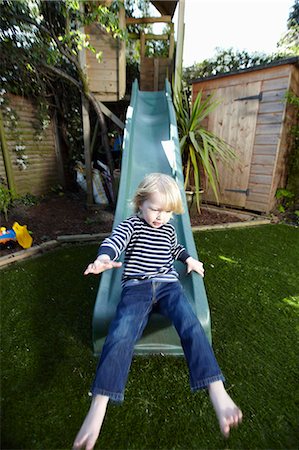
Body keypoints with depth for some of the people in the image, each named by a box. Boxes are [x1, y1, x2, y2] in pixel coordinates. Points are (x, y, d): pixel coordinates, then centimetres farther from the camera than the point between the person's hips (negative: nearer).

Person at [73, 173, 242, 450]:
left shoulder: (169, 229, 20)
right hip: (136, 286, -3)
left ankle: (218, 394, -28)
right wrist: (104, 258, -36)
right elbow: (115, 240, -13)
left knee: (190, 323, -26)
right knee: (122, 333, -27)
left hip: (167, 284, 3)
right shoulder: (132, 224, 7)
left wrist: (189, 259, 21)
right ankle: (98, 410, -24)